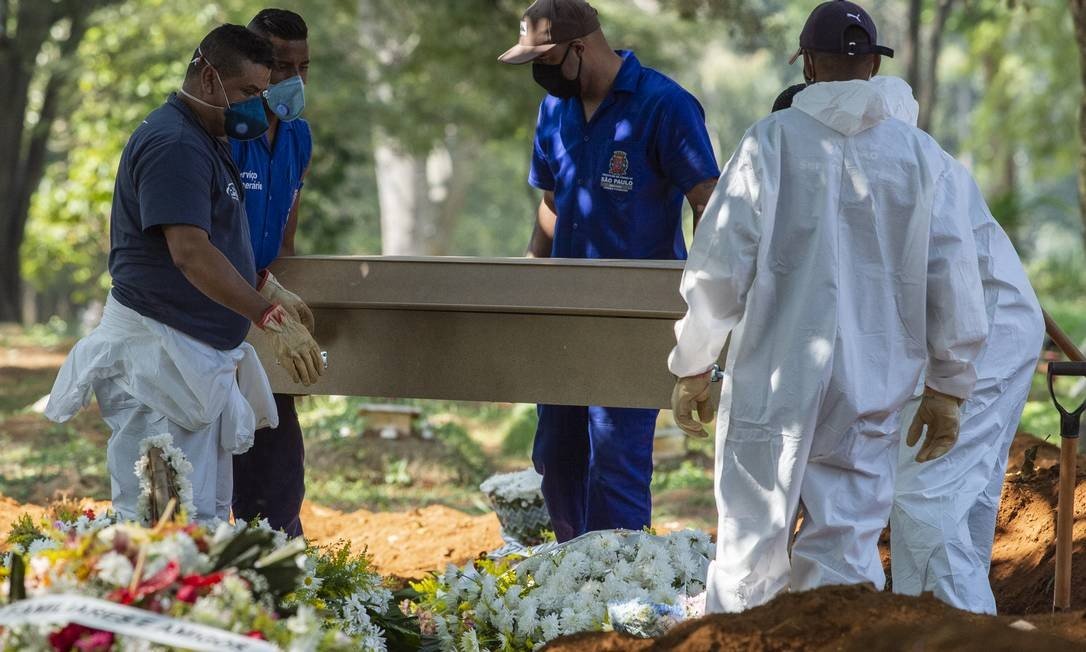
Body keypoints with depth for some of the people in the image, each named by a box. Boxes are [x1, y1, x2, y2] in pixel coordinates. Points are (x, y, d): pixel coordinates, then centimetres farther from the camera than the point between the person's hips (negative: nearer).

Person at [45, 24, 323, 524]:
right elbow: (189, 253, -27)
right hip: (159, 352, -11)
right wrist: (271, 318, -32)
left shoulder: (207, 141, 18)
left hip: (202, 359, 11)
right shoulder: (172, 143, -16)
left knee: (208, 520, 10)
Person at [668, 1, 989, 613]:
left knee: (750, 547, 8)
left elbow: (718, 268, -6)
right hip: (871, 395, 2)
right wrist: (947, 388, 13)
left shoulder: (772, 141, -4)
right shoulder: (923, 156, 3)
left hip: (772, 384, -2)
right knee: (845, 553, 5)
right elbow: (954, 282, 3)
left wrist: (692, 368, 4)